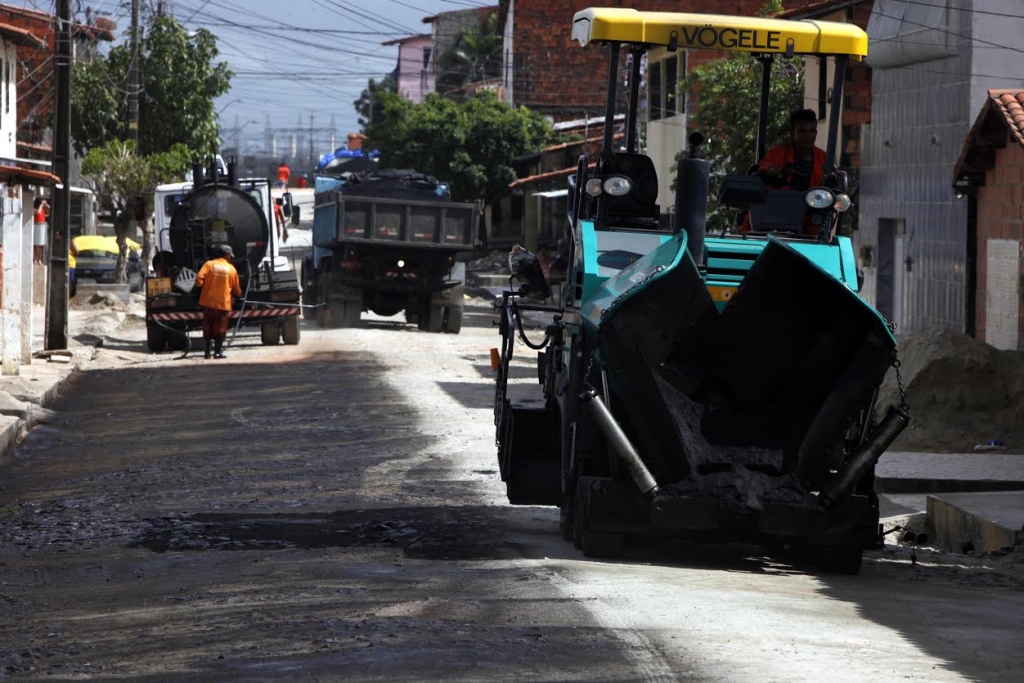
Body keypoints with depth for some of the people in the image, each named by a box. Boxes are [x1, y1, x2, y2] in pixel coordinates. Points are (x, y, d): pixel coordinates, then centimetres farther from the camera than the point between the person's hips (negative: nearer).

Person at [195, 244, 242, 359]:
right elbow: (236, 290, 8)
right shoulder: (231, 269, 1)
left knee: (208, 328, 11)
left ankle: (207, 351, 11)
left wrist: (200, 284, 9)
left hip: (208, 302, 1)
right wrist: (238, 293, 30)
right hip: (224, 303, -1)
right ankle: (218, 351, 0)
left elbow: (199, 279, -13)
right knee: (220, 328, 5)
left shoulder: (209, 264, 0)